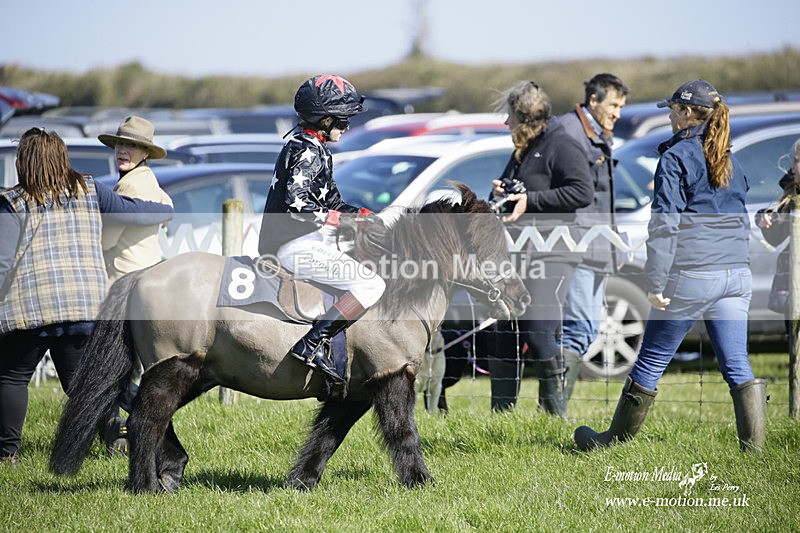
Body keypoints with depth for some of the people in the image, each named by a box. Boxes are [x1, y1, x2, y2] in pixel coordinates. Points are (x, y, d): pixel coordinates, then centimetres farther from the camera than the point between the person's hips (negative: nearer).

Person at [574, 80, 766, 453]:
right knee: (737, 364, 5)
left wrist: (655, 281, -12)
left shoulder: (676, 156, -6)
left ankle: (616, 439, 17)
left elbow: (665, 223, -12)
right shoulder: (730, 160, 16)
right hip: (736, 275, 6)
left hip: (691, 276, -6)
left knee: (652, 361, 6)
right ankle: (755, 446, -2)